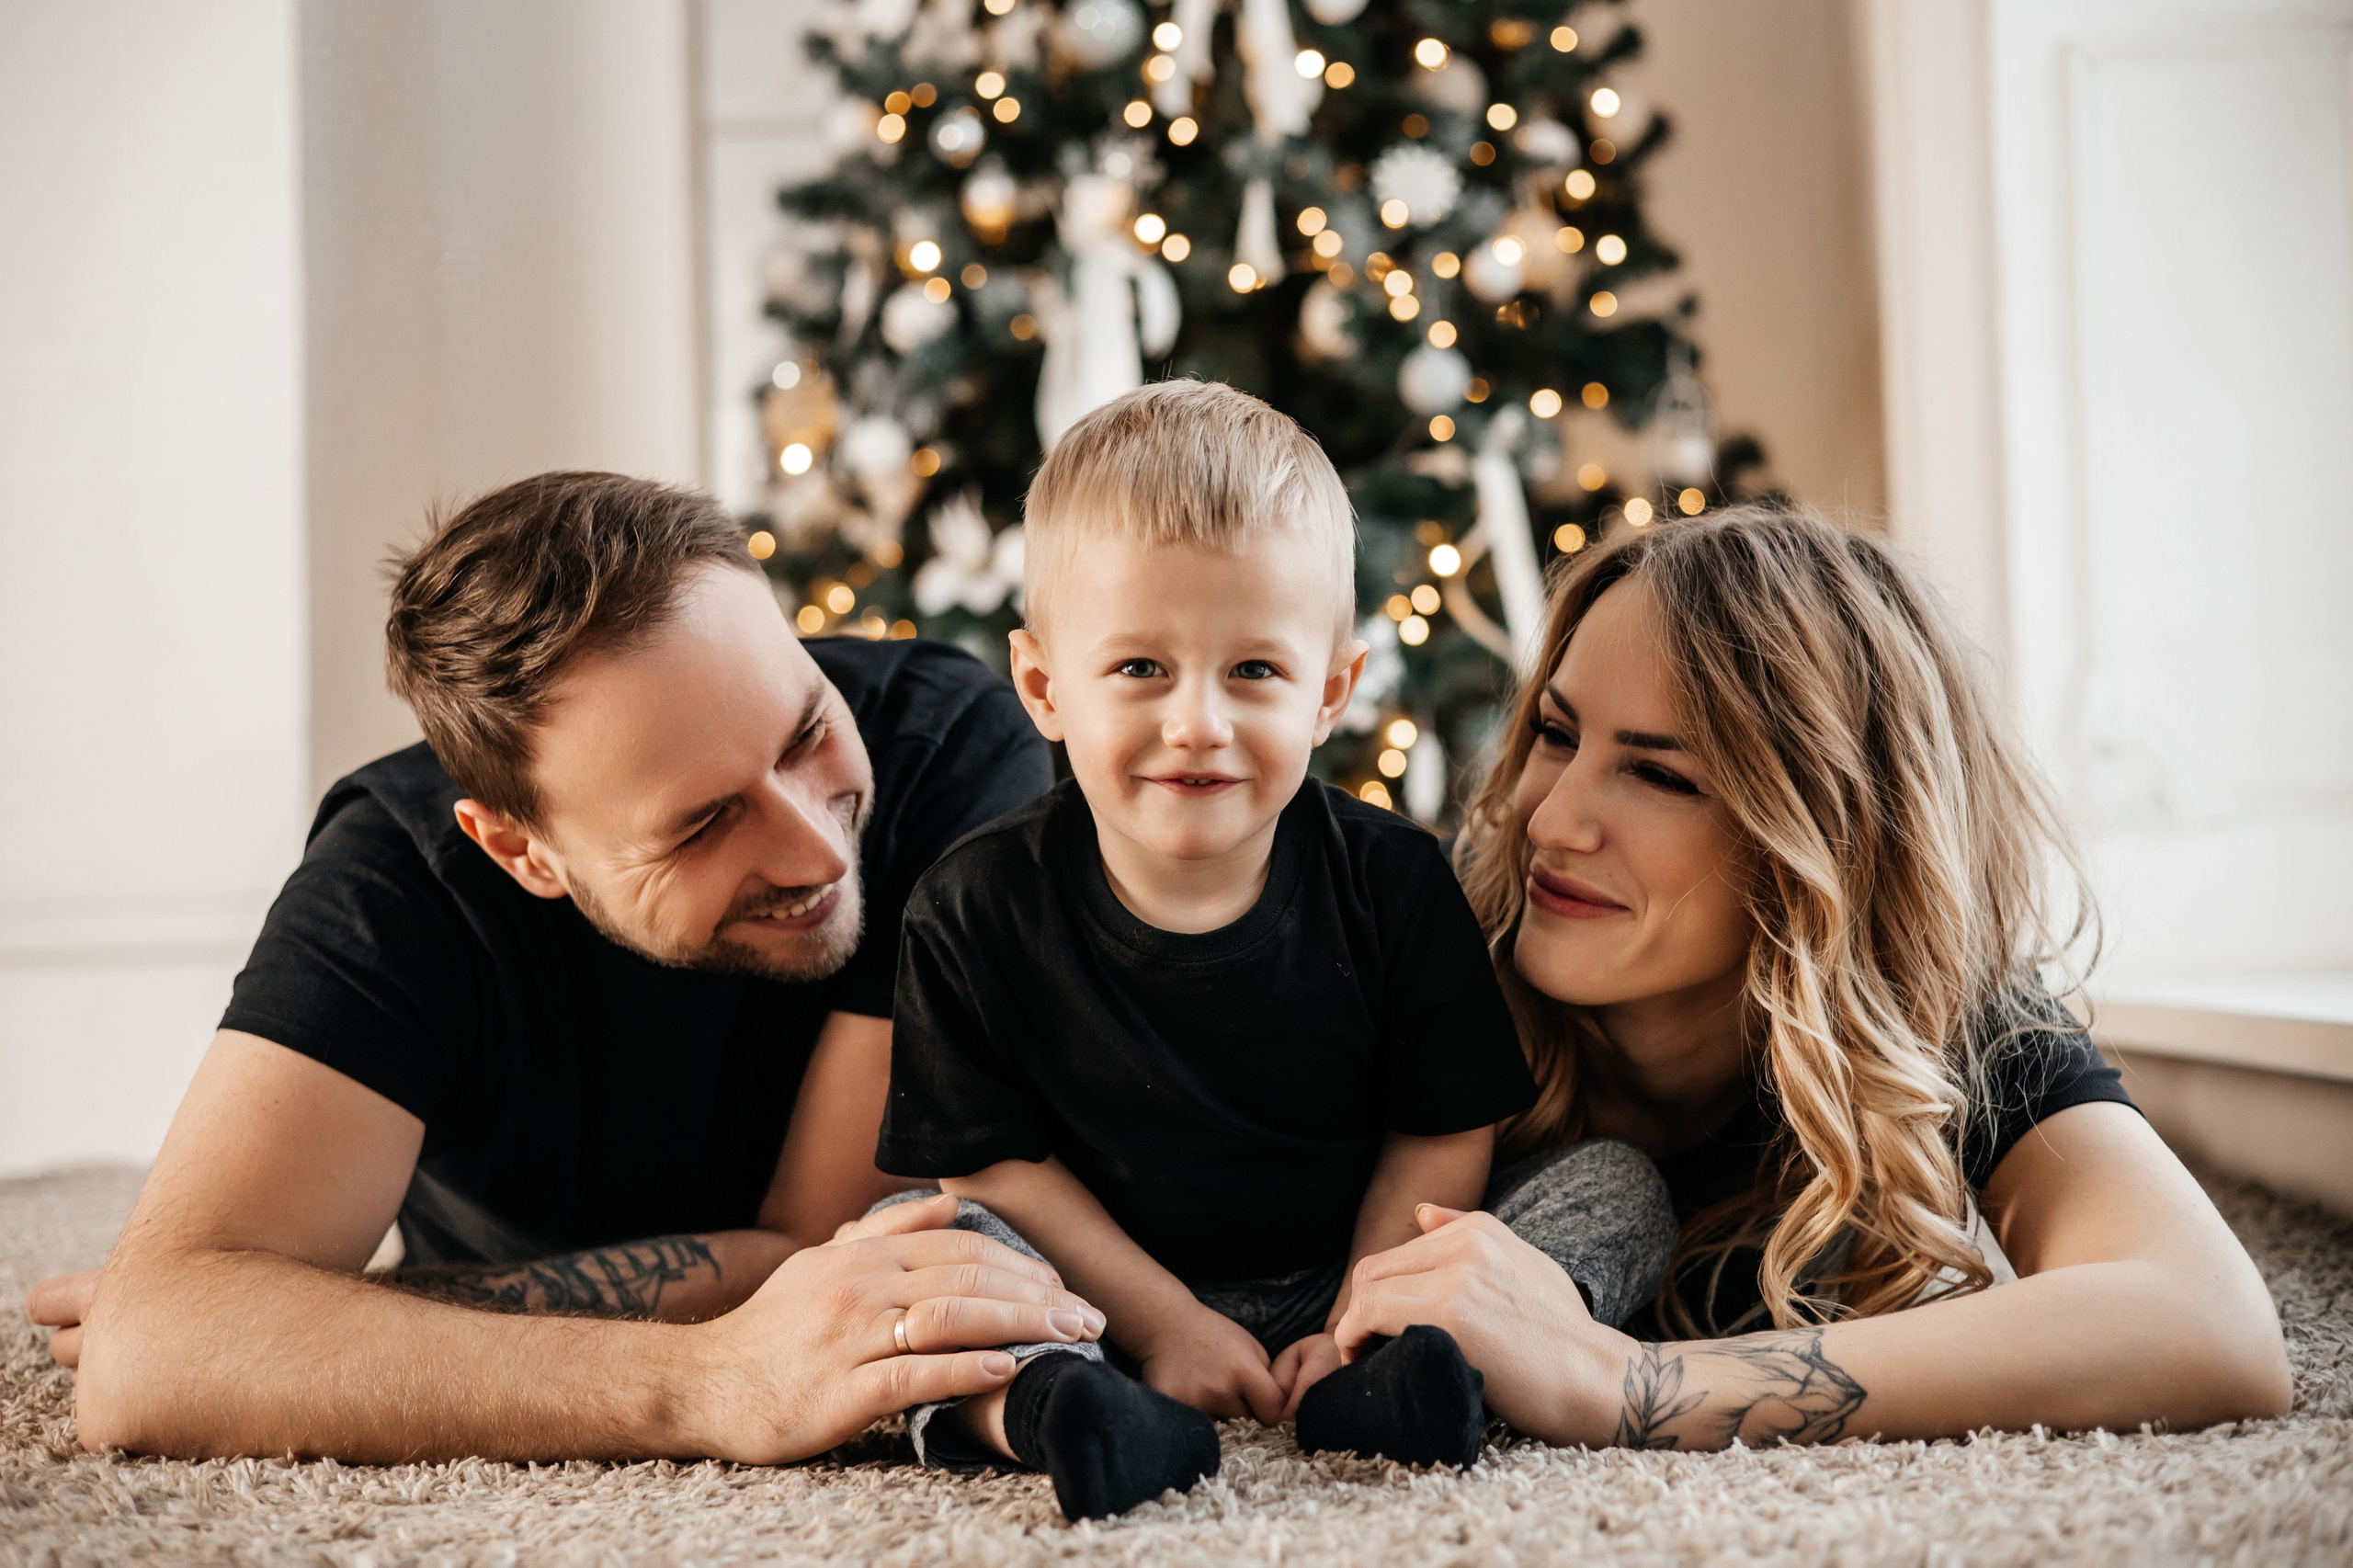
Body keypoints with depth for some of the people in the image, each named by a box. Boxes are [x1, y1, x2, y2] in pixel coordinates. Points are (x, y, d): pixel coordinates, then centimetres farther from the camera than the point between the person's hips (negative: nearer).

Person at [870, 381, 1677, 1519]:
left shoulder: (1394, 882, -8)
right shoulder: (977, 906, -10)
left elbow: (1446, 1132, -4)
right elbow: (991, 1162, -8)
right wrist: (1162, 1322, -15)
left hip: (1338, 1282, 2)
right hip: (1102, 1305, -1)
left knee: (1624, 1185, -15)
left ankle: (1369, 1400, -36)